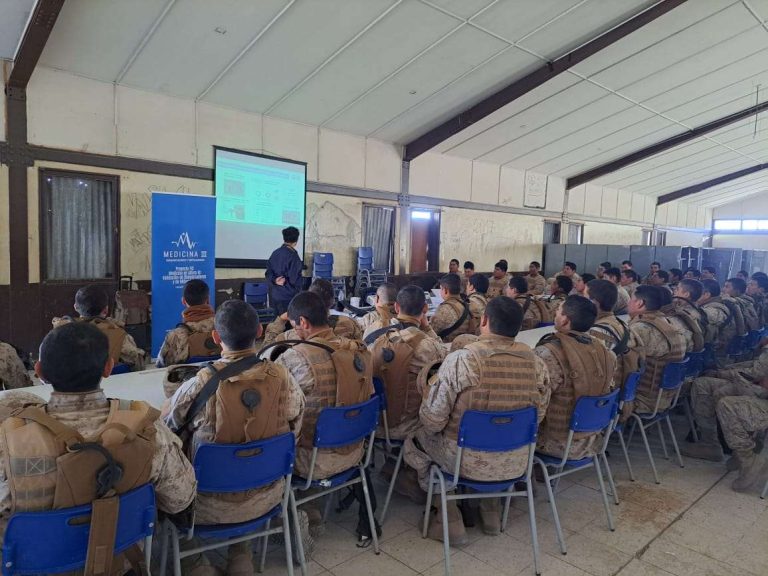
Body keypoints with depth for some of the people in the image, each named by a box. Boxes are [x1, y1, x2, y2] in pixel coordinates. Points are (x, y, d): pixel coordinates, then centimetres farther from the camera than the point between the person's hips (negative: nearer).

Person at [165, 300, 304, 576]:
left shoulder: (199, 385, -26)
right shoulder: (283, 379, -18)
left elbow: (164, 430, -6)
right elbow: (294, 431, -2)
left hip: (211, 506, -2)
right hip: (267, 498, 3)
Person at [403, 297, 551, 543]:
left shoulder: (460, 360, -23)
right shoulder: (535, 362, -9)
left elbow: (432, 421, -17)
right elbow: (539, 414, 4)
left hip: (468, 461, -4)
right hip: (517, 463, 5)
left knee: (414, 442, 22)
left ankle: (451, 521, 24)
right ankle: (491, 512, 36)